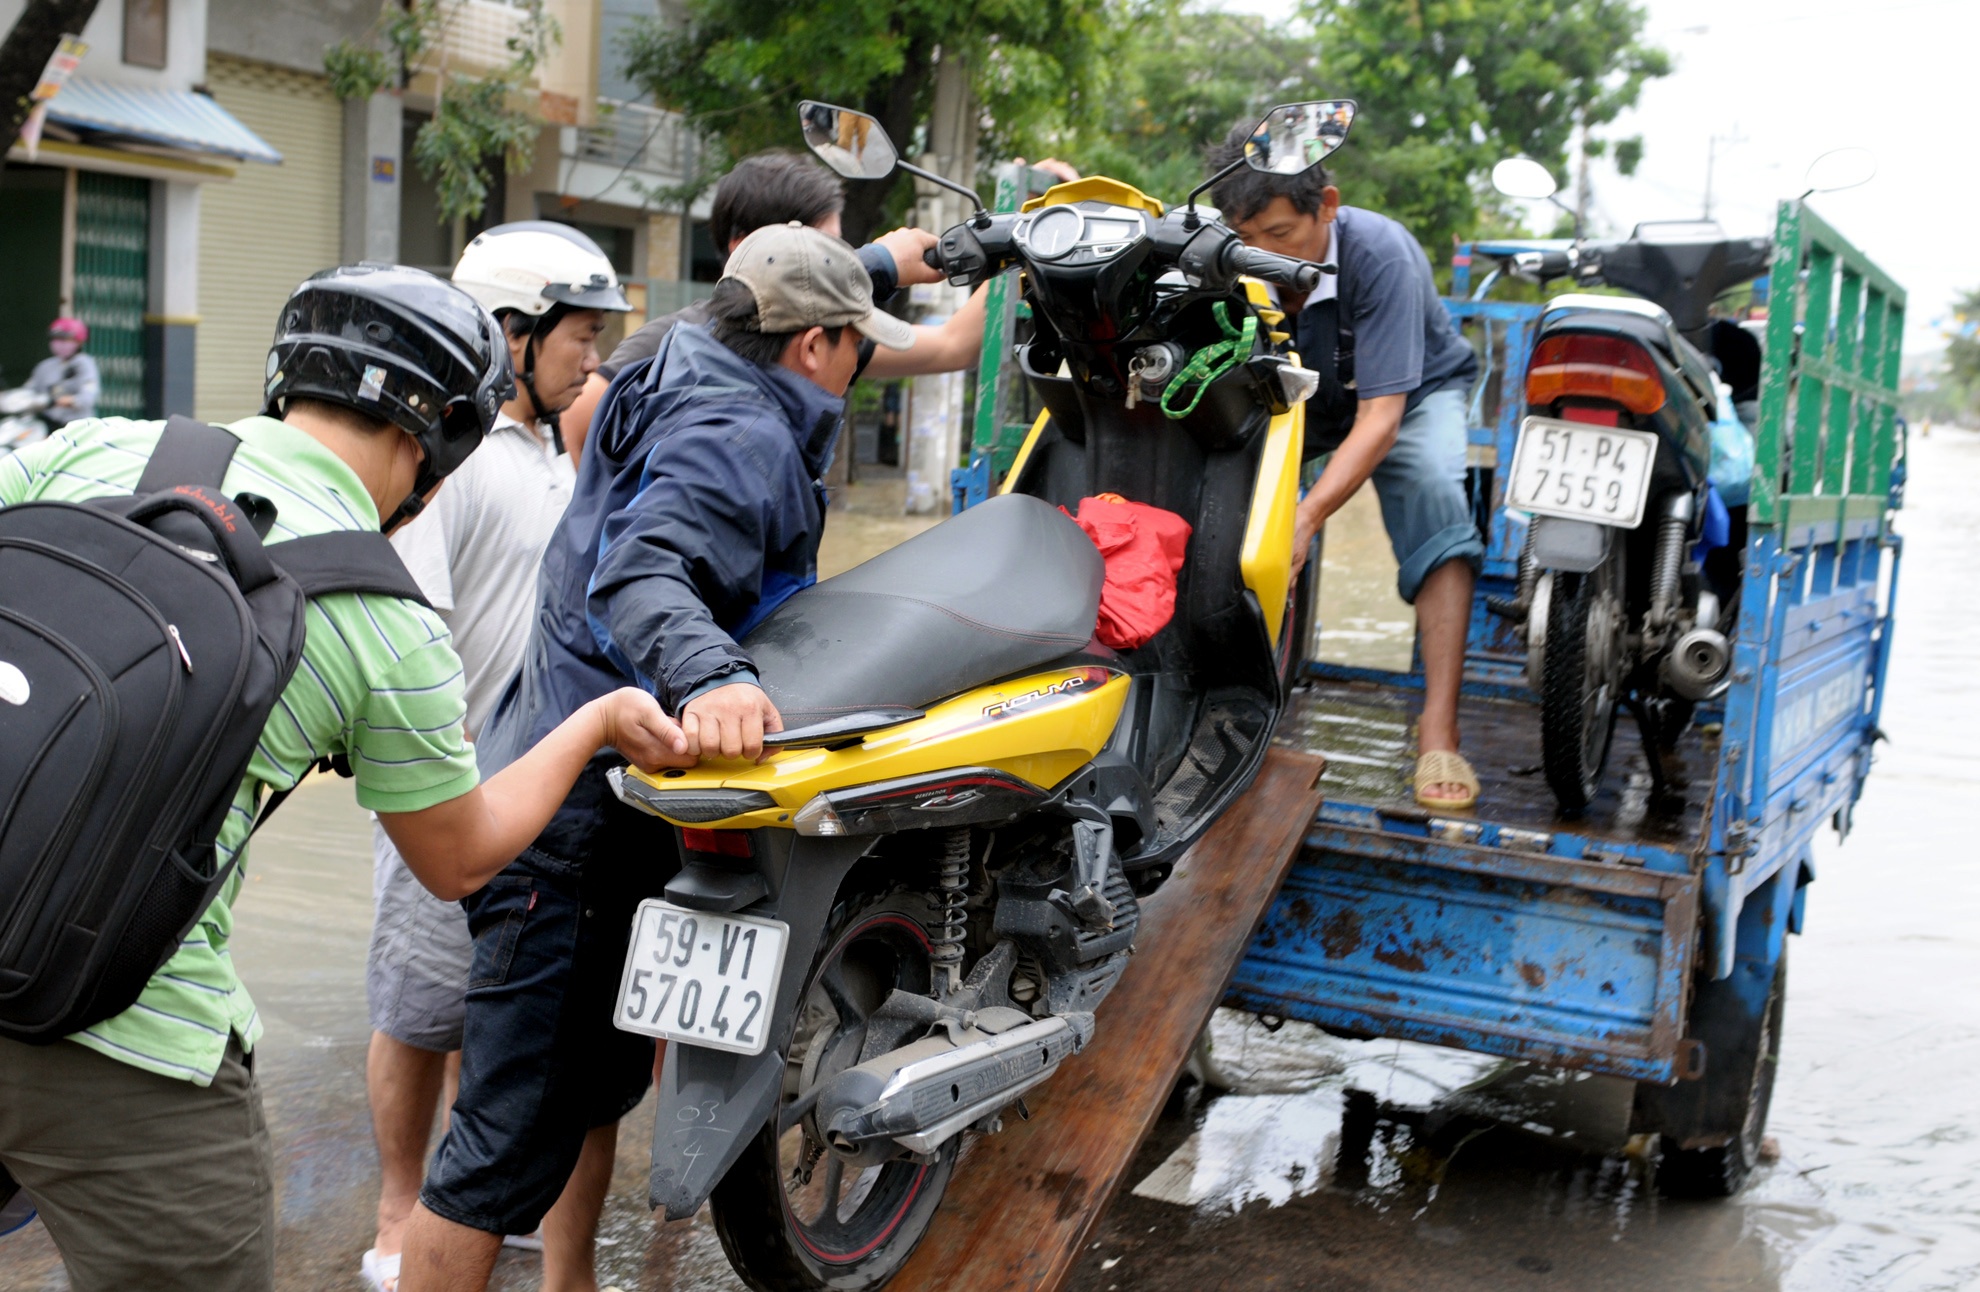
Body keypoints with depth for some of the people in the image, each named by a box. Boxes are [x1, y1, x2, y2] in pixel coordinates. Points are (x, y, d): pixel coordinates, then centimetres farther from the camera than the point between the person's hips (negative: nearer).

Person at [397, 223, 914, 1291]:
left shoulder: (689, 387, 14)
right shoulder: (742, 438, -17)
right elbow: (641, 571, -35)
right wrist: (709, 675, -55)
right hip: (578, 829, -11)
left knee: (601, 1080, 22)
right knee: (516, 1134, -8)